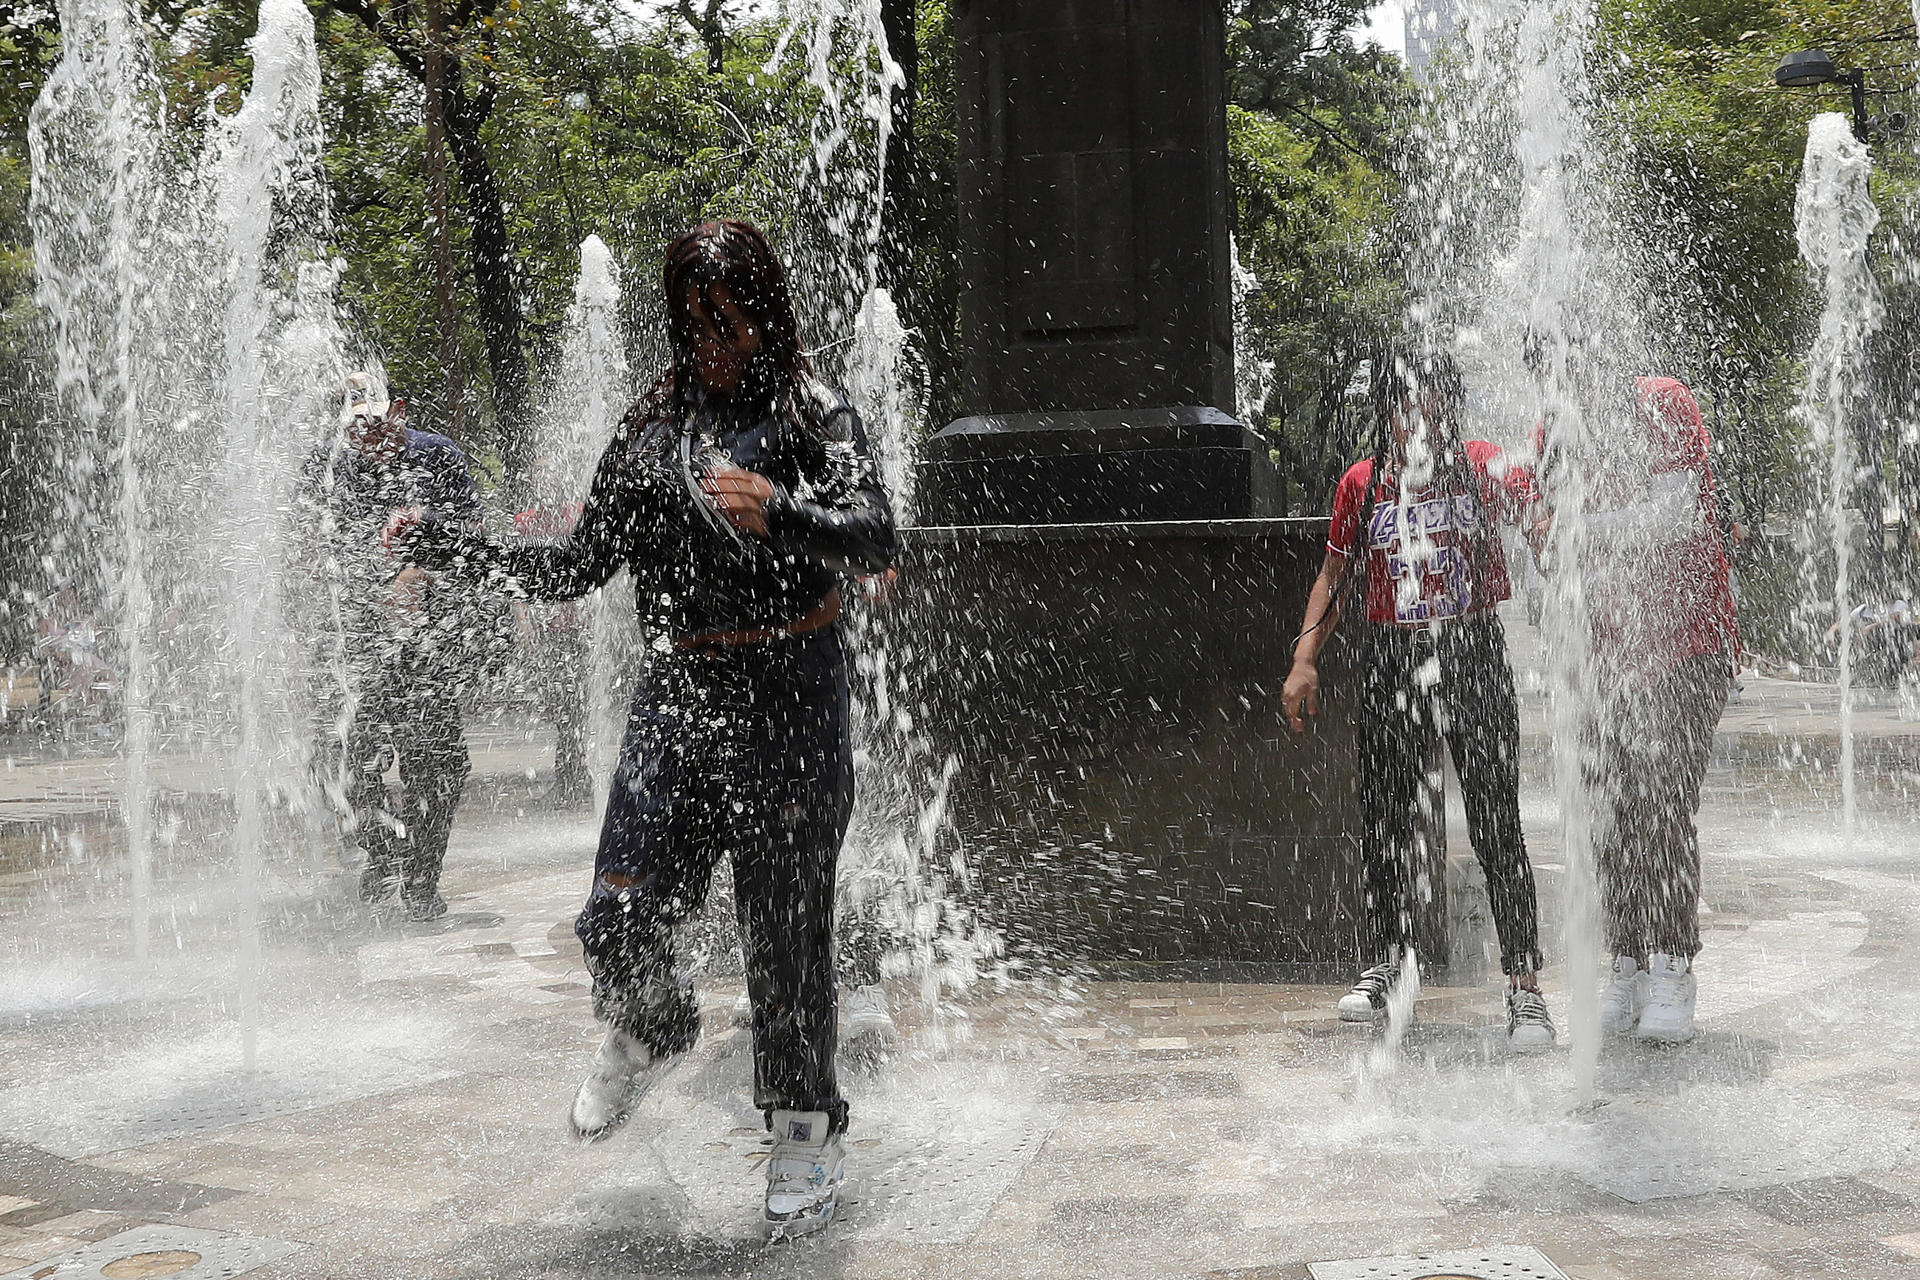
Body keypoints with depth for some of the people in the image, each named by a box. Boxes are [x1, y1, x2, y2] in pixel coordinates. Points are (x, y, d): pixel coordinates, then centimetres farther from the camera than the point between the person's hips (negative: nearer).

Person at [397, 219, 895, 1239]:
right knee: (616, 924, -5)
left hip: (790, 698, -3)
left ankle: (805, 1129, 19)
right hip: (677, 694, 3)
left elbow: (873, 539, -16)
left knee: (785, 931, 0)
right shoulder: (653, 426, 12)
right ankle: (649, 1036, 29)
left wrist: (778, 512, -35)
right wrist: (441, 545, 9)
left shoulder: (816, 415, 0)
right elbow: (574, 569, 15)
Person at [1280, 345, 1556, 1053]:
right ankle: (1386, 963, 31)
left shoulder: (1484, 466, -1)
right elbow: (1334, 576, 12)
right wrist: (1304, 660, 4)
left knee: (1497, 830, -5)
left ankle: (1525, 990, 1)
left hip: (1473, 656, -2)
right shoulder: (1362, 483, 5)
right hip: (1391, 662, 3)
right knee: (1387, 823, 11)